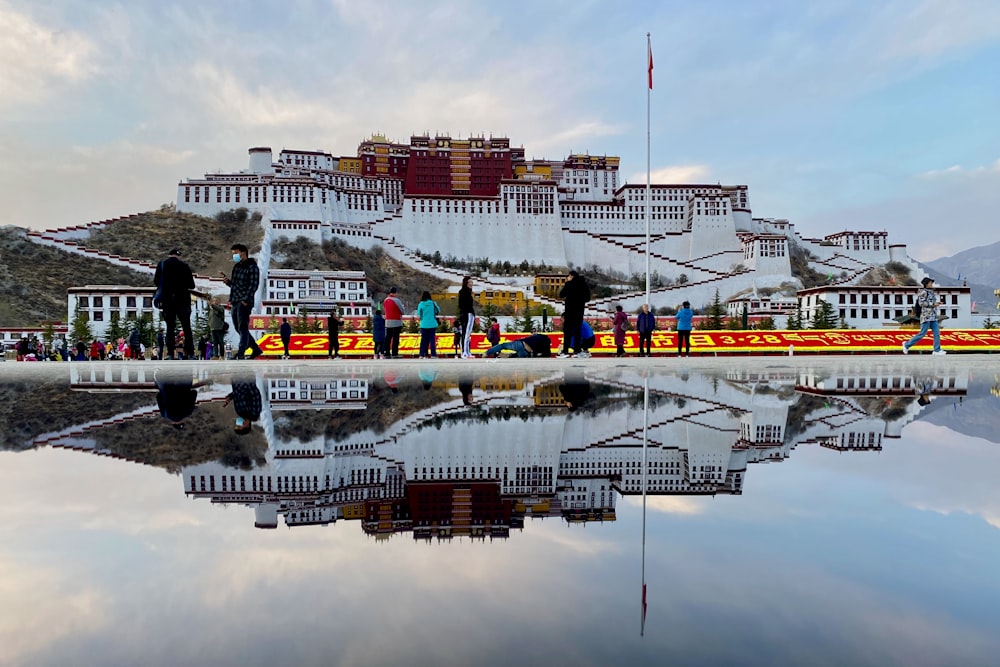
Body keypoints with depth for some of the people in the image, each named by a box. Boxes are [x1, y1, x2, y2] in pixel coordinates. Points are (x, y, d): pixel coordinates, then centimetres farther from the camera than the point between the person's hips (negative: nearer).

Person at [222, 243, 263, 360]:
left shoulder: (252, 267, -5)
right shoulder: (236, 267, 20)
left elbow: (253, 285, -14)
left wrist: (245, 300, -21)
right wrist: (228, 281, 4)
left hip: (245, 302, -9)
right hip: (235, 302, 9)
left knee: (243, 327, -14)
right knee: (238, 328, 11)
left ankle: (241, 354, -19)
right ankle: (256, 349, 21)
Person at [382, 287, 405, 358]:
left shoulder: (385, 300, 10)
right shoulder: (396, 300, -11)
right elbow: (403, 311, -7)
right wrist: (403, 306, 13)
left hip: (387, 322, 7)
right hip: (396, 322, -7)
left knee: (388, 338, 9)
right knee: (395, 338, -6)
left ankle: (387, 353, 11)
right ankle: (394, 353, -9)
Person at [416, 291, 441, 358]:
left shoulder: (420, 304, -4)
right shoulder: (433, 303, -2)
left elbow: (418, 315, 2)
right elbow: (438, 311, 9)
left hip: (424, 325, 0)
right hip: (432, 324, 0)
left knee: (424, 340, 6)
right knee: (432, 340, 2)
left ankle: (422, 355, 5)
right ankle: (433, 354, -2)